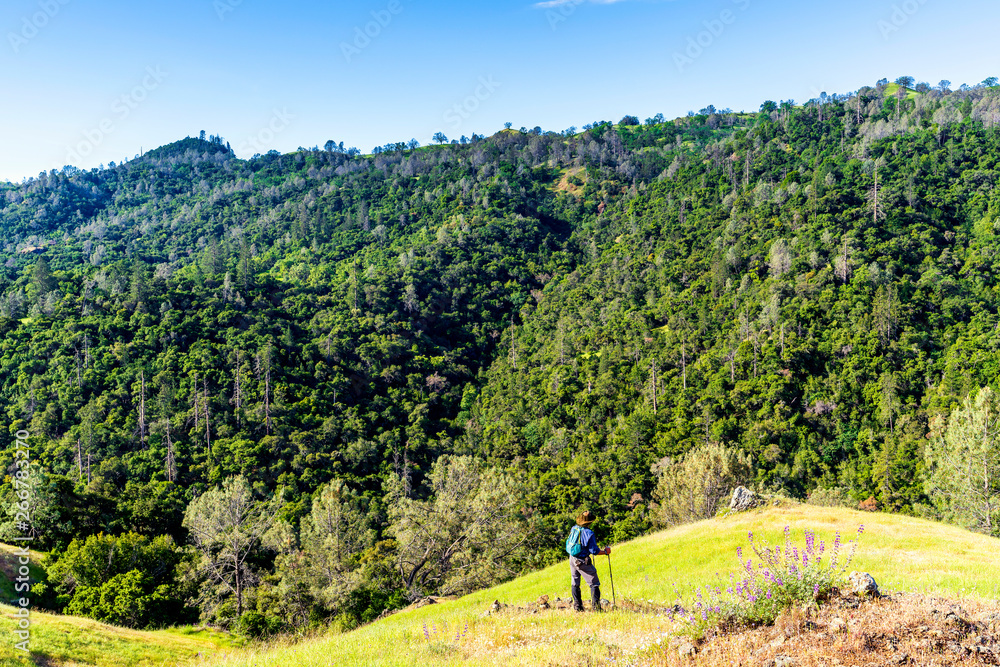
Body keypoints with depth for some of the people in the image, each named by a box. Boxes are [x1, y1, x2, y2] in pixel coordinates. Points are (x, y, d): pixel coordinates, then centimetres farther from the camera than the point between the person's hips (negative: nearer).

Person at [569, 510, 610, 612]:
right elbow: (594, 551, -17)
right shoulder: (589, 533, -20)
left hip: (572, 559, 7)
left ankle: (577, 606, 21)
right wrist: (605, 552, -2)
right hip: (582, 561, -7)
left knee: (575, 584, 17)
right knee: (594, 584, 5)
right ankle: (596, 606, 1)